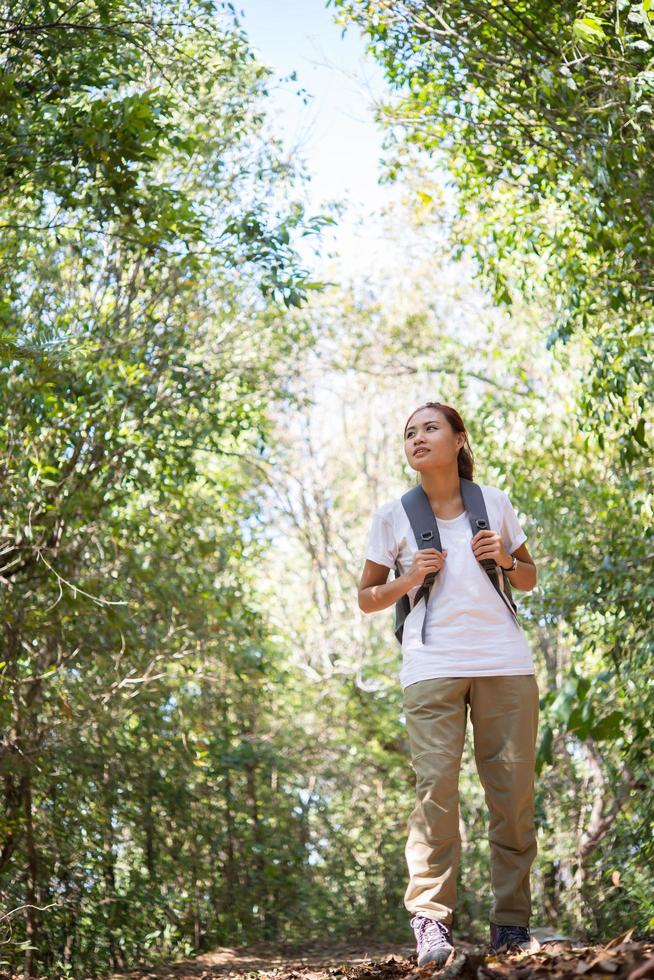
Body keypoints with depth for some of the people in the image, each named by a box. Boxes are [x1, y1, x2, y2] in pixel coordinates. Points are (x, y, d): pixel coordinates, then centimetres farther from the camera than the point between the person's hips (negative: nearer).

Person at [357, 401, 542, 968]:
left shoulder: (494, 502, 10)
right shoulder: (393, 516, 7)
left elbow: (529, 580, 19)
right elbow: (366, 598, 11)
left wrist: (505, 559, -2)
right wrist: (407, 579, -8)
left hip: (505, 664, 2)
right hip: (432, 666, -1)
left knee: (514, 790, 0)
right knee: (435, 787, -11)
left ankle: (512, 923, 8)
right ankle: (431, 922, -10)